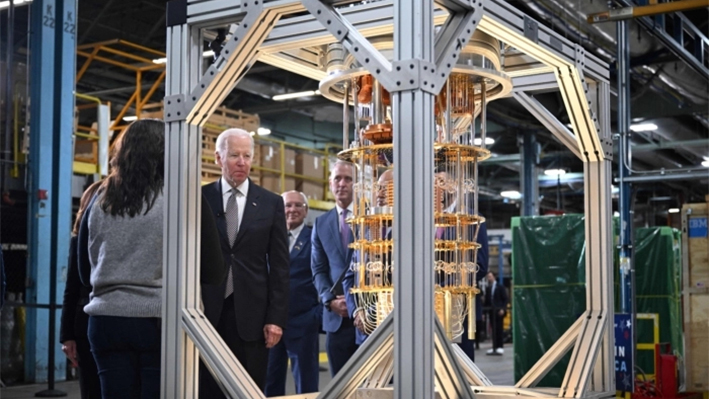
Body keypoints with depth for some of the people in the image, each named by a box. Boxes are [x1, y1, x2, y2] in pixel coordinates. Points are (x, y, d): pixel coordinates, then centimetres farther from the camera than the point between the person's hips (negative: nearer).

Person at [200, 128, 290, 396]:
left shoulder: (271, 203, 6)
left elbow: (279, 266, 5)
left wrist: (276, 317, -2)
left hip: (251, 314, 0)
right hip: (207, 311, 0)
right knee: (207, 389, 4)